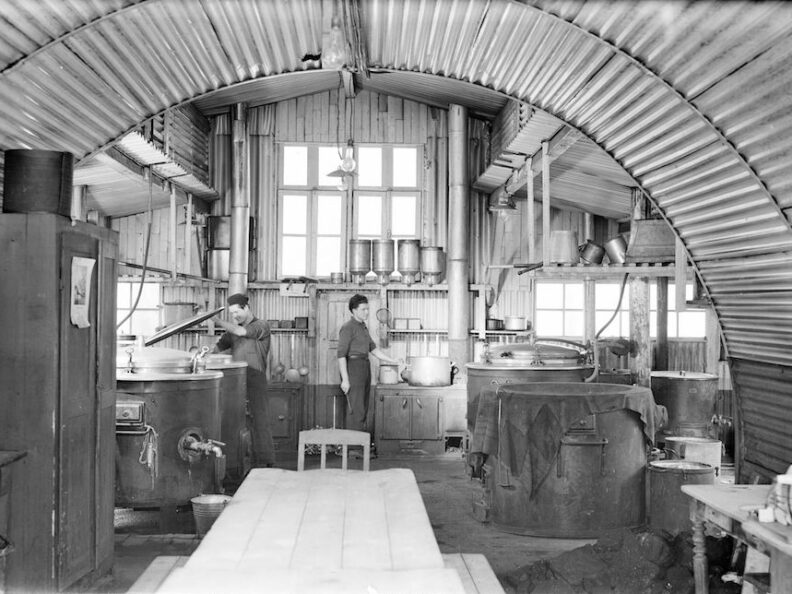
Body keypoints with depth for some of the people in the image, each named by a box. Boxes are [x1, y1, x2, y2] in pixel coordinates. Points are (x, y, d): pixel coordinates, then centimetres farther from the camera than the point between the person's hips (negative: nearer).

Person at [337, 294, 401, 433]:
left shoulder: (363, 328, 16)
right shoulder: (348, 327, -11)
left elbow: (373, 349, 18)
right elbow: (341, 354, -16)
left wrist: (393, 361, 11)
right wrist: (345, 379, -21)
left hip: (364, 368, 9)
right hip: (353, 369, -9)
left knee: (363, 409, 11)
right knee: (356, 410, -9)